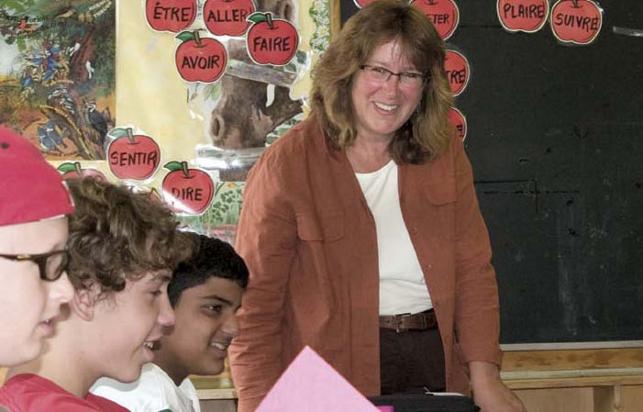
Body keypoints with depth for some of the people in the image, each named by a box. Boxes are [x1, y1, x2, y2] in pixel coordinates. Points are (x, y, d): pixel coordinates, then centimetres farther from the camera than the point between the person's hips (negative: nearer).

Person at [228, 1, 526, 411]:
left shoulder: (444, 153, 3)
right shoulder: (285, 167, -11)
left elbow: (472, 269, 3)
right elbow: (255, 303, -11)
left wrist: (484, 375, -7)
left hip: (437, 367, 4)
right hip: (335, 377, -4)